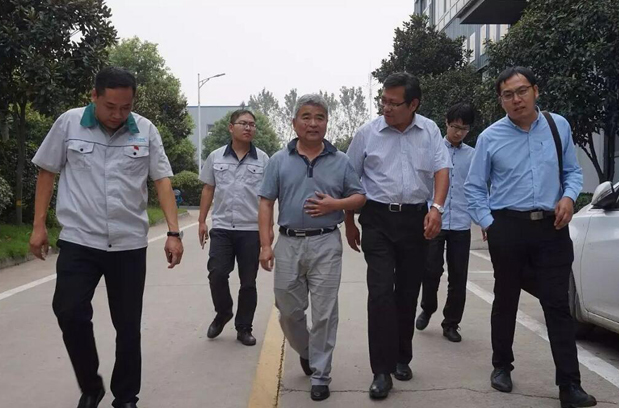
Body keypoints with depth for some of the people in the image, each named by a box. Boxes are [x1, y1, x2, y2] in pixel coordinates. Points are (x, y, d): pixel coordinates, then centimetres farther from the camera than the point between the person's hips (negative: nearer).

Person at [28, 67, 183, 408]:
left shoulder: (146, 130, -1)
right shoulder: (68, 123, -2)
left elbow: (162, 181, -1)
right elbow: (47, 172, 7)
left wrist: (173, 232, -9)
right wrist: (38, 225, 3)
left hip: (130, 244, 1)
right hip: (78, 241, 0)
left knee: (128, 325, 6)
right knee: (70, 313, -10)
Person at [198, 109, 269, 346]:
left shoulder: (263, 159, 2)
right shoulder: (216, 157, 5)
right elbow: (208, 190, 10)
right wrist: (202, 221, 6)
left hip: (251, 230, 0)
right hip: (221, 228, 1)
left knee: (248, 282, 5)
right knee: (216, 274, -6)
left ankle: (244, 328, 19)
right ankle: (223, 313, 22)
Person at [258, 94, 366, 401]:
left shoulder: (340, 161, 4)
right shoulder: (279, 160, 4)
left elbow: (360, 197, 9)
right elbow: (266, 204, 3)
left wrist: (336, 204, -12)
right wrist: (266, 245, -5)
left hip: (326, 245, -1)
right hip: (288, 244, 2)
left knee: (324, 314, 1)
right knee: (288, 311, 12)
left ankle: (320, 375, 14)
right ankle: (305, 351, 40)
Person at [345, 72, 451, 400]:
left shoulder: (430, 131, 3)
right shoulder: (367, 133, -1)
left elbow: (441, 169, -1)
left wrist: (437, 207, -18)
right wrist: (349, 223, 8)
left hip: (416, 218, 2)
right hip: (378, 219, -2)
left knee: (408, 292, 10)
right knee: (381, 292, -10)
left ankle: (402, 358, 26)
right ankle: (382, 371, -4)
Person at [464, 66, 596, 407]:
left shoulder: (558, 126, 5)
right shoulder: (490, 137, 0)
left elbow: (573, 171, 12)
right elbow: (473, 187, 5)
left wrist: (568, 196, -8)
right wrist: (488, 223, -5)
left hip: (551, 228, 1)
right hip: (507, 228, 0)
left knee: (558, 304, 0)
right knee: (505, 301, 12)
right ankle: (502, 367, 31)